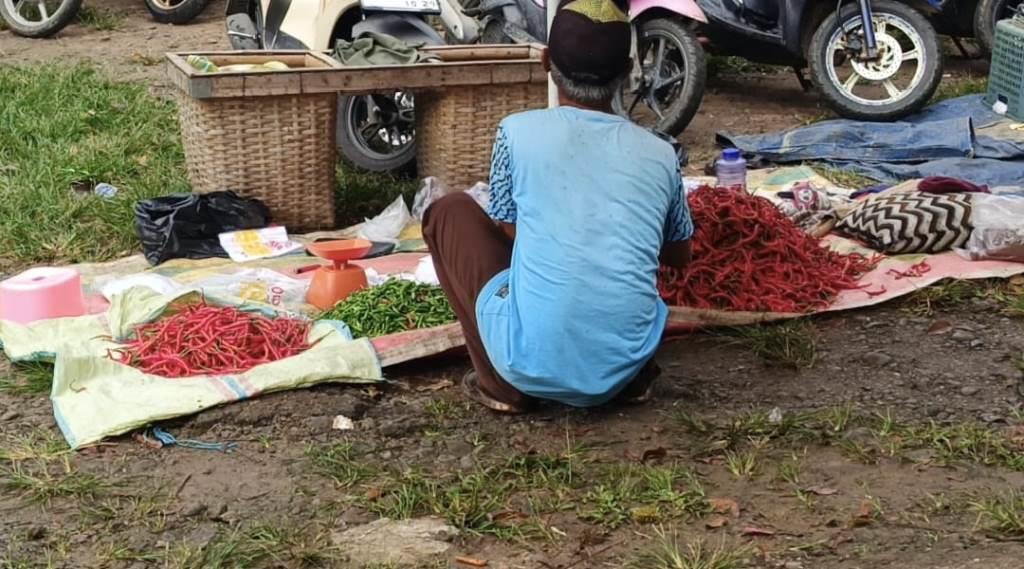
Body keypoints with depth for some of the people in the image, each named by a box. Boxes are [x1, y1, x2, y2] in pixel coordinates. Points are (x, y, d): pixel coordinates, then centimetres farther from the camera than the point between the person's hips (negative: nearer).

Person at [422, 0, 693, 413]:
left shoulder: (518, 132, -4)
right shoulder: (660, 154, 5)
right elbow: (678, 256, 22)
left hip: (532, 365, -4)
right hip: (625, 367, 4)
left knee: (450, 211, 15)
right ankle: (634, 377, 16)